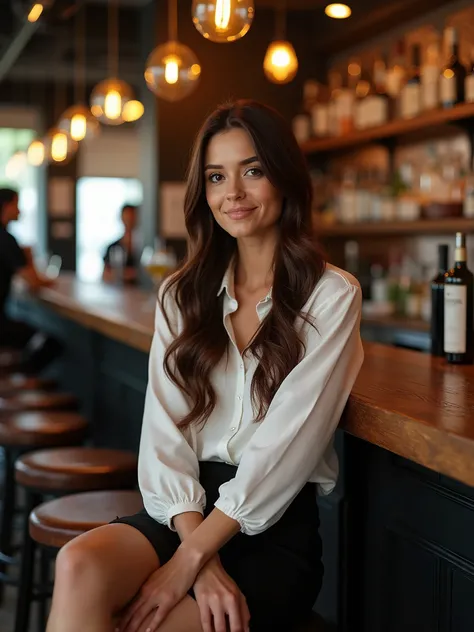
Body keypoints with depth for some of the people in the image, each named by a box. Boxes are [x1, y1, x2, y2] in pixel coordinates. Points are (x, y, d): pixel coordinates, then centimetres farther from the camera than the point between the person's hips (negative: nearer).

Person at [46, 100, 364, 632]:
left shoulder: (331, 296, 0)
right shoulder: (182, 295, 13)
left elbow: (287, 441, -10)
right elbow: (164, 429, 1)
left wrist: (190, 559, -17)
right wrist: (200, 556, -15)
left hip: (276, 530, -3)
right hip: (185, 507, 4)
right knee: (79, 567, -28)